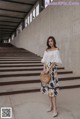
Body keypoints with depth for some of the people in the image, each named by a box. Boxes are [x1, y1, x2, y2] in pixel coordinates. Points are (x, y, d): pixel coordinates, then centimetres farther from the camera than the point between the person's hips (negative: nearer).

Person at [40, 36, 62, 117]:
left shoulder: (56, 50, -4)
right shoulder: (46, 50, 13)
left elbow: (55, 62, -12)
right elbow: (44, 60, 7)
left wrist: (48, 69, -17)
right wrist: (44, 68, -8)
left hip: (52, 70, -6)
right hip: (46, 69, 6)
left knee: (52, 88, -8)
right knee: (47, 87, 10)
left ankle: (55, 109, 2)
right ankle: (51, 105, 25)